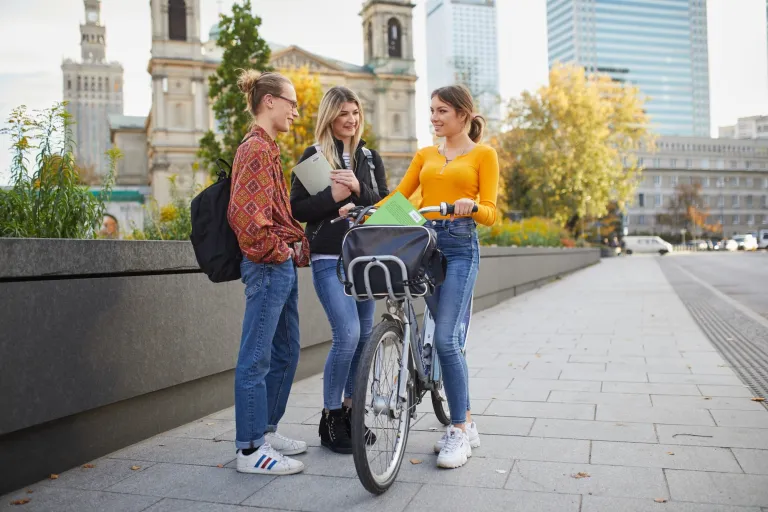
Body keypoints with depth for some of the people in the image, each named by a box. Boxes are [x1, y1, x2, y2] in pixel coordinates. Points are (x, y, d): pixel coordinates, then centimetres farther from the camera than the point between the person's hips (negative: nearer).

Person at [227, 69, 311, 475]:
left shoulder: (266, 147, 20)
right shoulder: (255, 147, -11)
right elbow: (248, 213, -22)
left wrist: (294, 248, 13)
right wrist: (280, 251, -13)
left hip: (282, 265, 11)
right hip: (268, 266, -11)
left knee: (286, 353, 16)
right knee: (256, 357, -4)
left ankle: (266, 431, 27)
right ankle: (251, 450, 5)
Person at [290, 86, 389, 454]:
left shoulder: (370, 158, 14)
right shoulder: (313, 156, 2)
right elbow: (298, 209, -3)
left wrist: (359, 189, -12)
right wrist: (333, 196, -18)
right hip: (329, 258, -5)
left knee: (365, 335, 6)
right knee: (347, 334, -15)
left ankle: (350, 409, 23)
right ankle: (329, 419, 2)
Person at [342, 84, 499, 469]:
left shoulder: (483, 154, 5)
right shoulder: (425, 155, 19)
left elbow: (490, 213, -2)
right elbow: (398, 196, 11)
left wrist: (471, 206, -24)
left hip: (460, 246, -5)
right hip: (425, 242, 5)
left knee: (445, 338, -14)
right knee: (449, 338, 7)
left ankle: (459, 432, -2)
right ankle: (466, 424, 19)